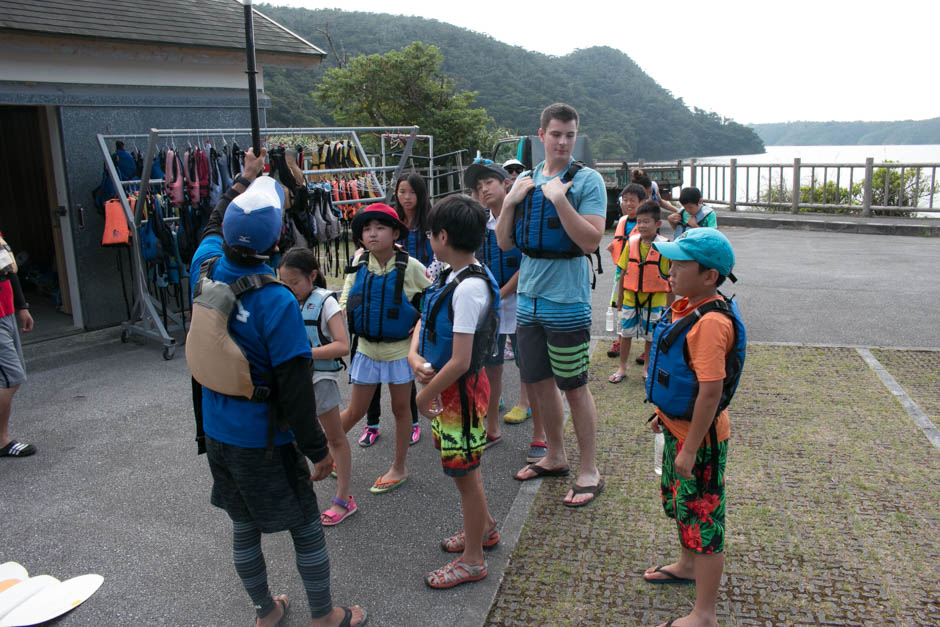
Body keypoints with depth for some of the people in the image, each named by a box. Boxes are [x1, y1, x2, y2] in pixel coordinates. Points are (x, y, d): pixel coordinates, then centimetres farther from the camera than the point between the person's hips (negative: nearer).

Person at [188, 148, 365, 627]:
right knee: (306, 526, 12)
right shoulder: (276, 302, -27)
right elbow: (295, 386, -24)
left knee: (244, 525, 21)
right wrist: (317, 449, -13)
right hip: (261, 440, -7)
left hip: (215, 430, 7)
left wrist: (244, 180, 25)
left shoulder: (206, 265, -9)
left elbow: (215, 226, 18)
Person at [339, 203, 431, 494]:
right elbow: (347, 294, 10)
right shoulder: (359, 261, -5)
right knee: (355, 411, 11)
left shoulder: (409, 266, -16)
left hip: (400, 350, -2)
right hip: (366, 348, 3)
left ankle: (399, 468, 29)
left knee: (401, 408, 13)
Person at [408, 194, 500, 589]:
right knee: (465, 467, 24)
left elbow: (460, 362, -28)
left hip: (461, 390, -9)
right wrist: (414, 356, -9)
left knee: (465, 473, 7)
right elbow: (425, 321, 11)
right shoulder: (452, 276, 3)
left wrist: (426, 395, -14)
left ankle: (472, 560, 26)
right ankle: (485, 528, 46)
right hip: (444, 386, 9)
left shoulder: (469, 288, -26)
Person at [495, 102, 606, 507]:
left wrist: (559, 198, -22)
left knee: (575, 387, 2)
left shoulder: (588, 180, -7)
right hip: (529, 297, 6)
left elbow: (591, 241, -18)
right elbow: (504, 243, 8)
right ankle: (555, 457, 33)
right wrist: (509, 202, -6)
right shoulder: (526, 182, 9)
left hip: (567, 300, -6)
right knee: (538, 381, 15)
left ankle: (589, 471, 18)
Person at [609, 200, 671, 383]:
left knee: (650, 335, 10)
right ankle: (622, 368, 24)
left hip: (654, 299, -2)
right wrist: (620, 297, 8)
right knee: (626, 333, 10)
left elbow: (671, 277, -3)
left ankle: (647, 368, 28)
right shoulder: (631, 243, -1)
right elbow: (624, 272, 6)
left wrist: (669, 304, -2)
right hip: (630, 298, 2)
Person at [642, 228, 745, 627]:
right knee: (678, 501, 27)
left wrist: (690, 448, -25)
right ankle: (687, 565, 52)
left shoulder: (711, 322, -28)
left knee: (702, 518, 3)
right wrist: (665, 413, 22)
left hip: (699, 437, -10)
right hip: (678, 426, 10)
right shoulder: (686, 307, 3)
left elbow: (711, 391, -29)